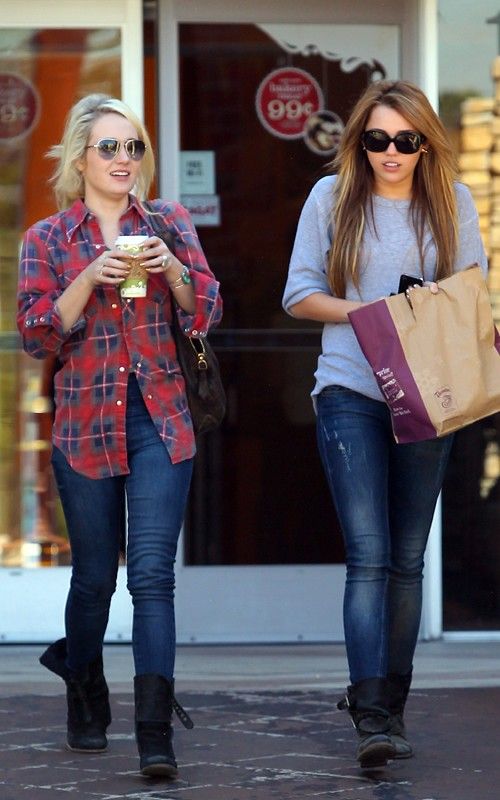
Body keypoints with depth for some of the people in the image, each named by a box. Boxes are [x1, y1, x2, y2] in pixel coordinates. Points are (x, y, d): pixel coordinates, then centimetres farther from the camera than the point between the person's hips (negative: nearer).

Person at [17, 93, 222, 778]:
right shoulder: (47, 239, 4)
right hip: (86, 425, 0)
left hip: (161, 423, 0)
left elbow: (206, 315, 5)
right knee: (95, 576, 10)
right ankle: (85, 701, 34)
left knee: (153, 575, -10)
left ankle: (156, 735, -15)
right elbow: (37, 336, -3)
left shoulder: (169, 223, 7)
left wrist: (172, 269, -13)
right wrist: (91, 278, -16)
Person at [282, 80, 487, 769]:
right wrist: (366, 310, -11)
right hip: (350, 394, -2)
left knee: (406, 559, 7)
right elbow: (300, 294, 4)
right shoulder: (332, 197, 4)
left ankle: (387, 703, 17)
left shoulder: (453, 202, 9)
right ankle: (373, 720, -18)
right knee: (368, 555, -13)